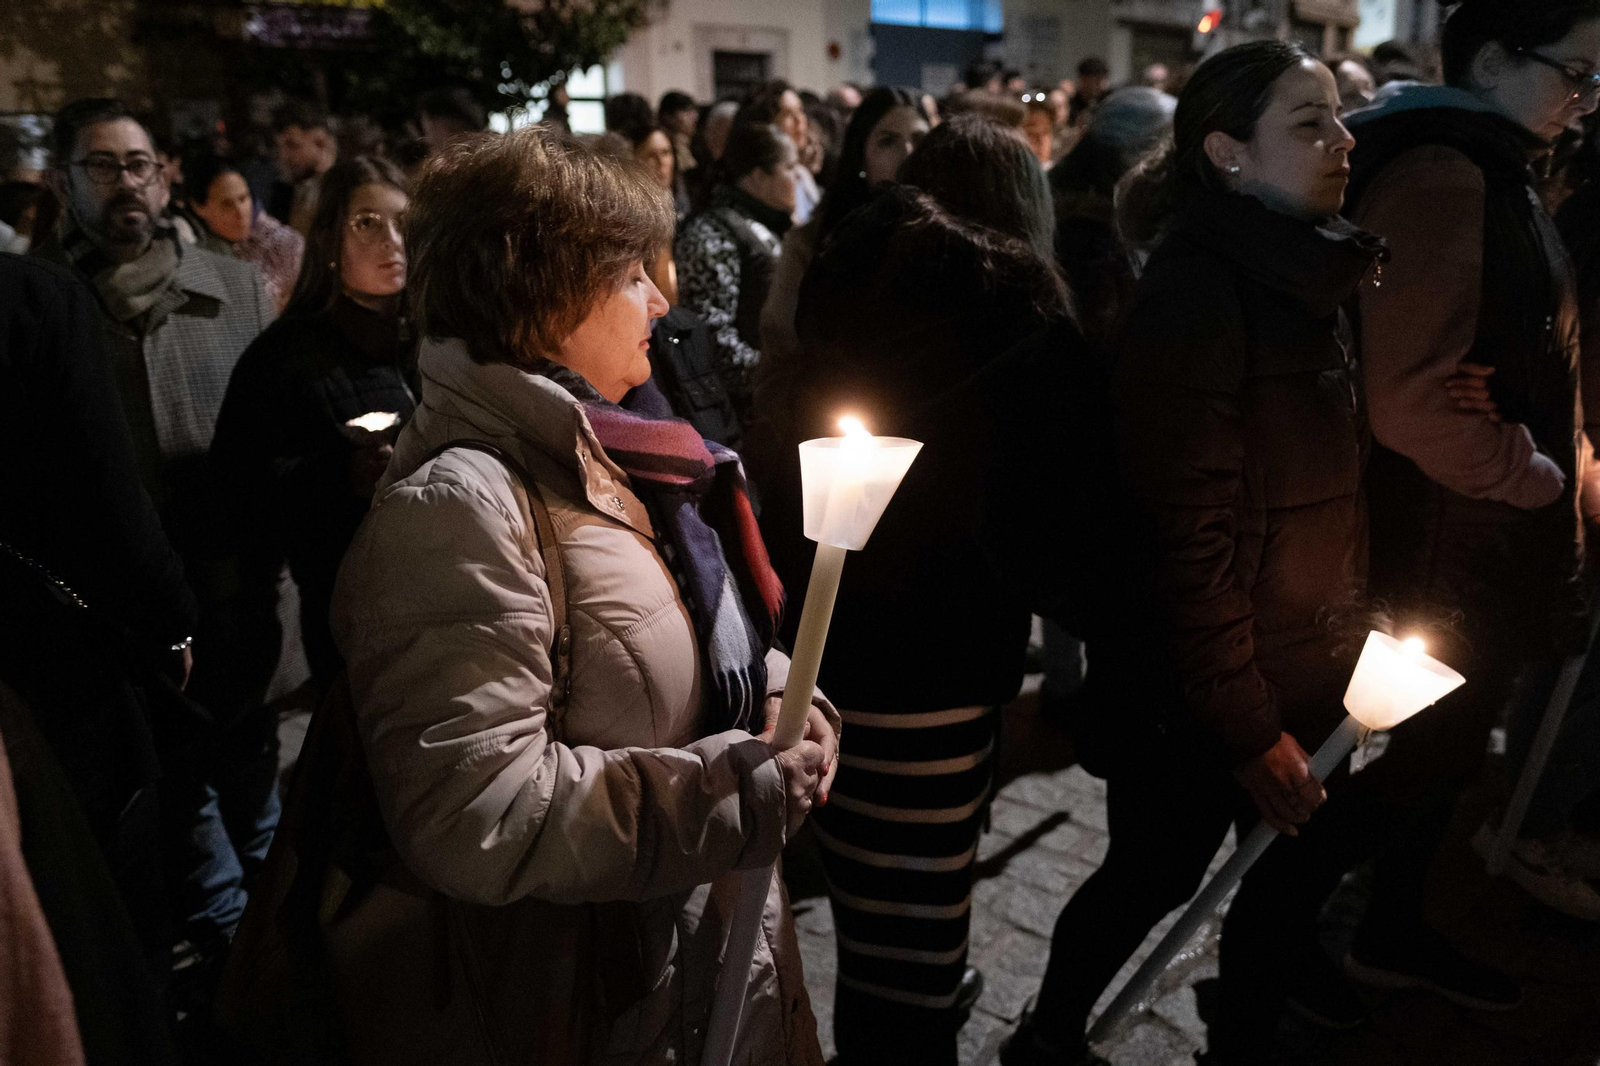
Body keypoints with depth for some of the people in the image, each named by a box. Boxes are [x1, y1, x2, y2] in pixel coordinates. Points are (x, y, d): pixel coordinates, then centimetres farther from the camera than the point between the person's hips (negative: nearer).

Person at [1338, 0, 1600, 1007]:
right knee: (1407, 752, 5)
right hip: (1438, 549, -10)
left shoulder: (1490, 170, 13)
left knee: (1443, 744, 20)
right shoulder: (1438, 176, -21)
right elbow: (1406, 398, -29)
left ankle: (1396, 930, 38)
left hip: (1489, 538, 10)